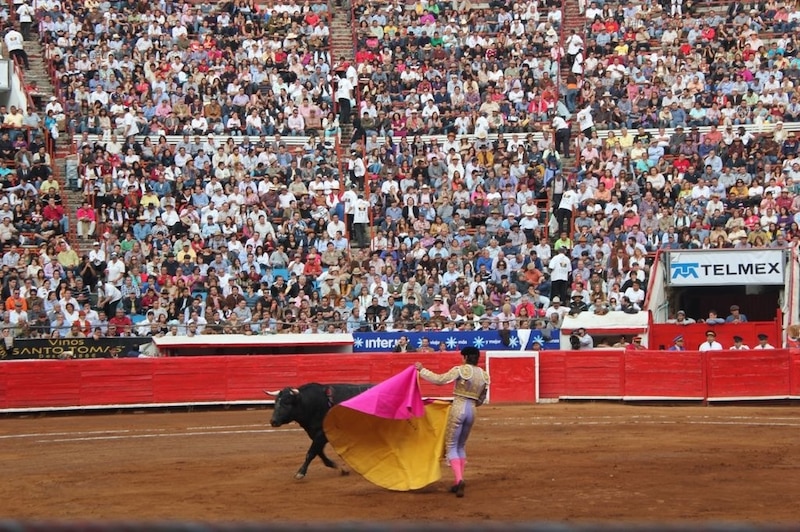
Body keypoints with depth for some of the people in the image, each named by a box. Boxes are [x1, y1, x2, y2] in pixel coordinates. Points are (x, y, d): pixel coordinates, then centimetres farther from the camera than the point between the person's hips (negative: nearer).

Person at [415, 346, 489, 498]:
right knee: (461, 446, 19)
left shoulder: (460, 370, -9)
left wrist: (422, 370, -4)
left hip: (458, 409, -5)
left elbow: (439, 379, -13)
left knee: (451, 446, 1)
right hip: (471, 411, 5)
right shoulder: (484, 375, 7)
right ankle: (458, 483, 18)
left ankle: (459, 479, -18)